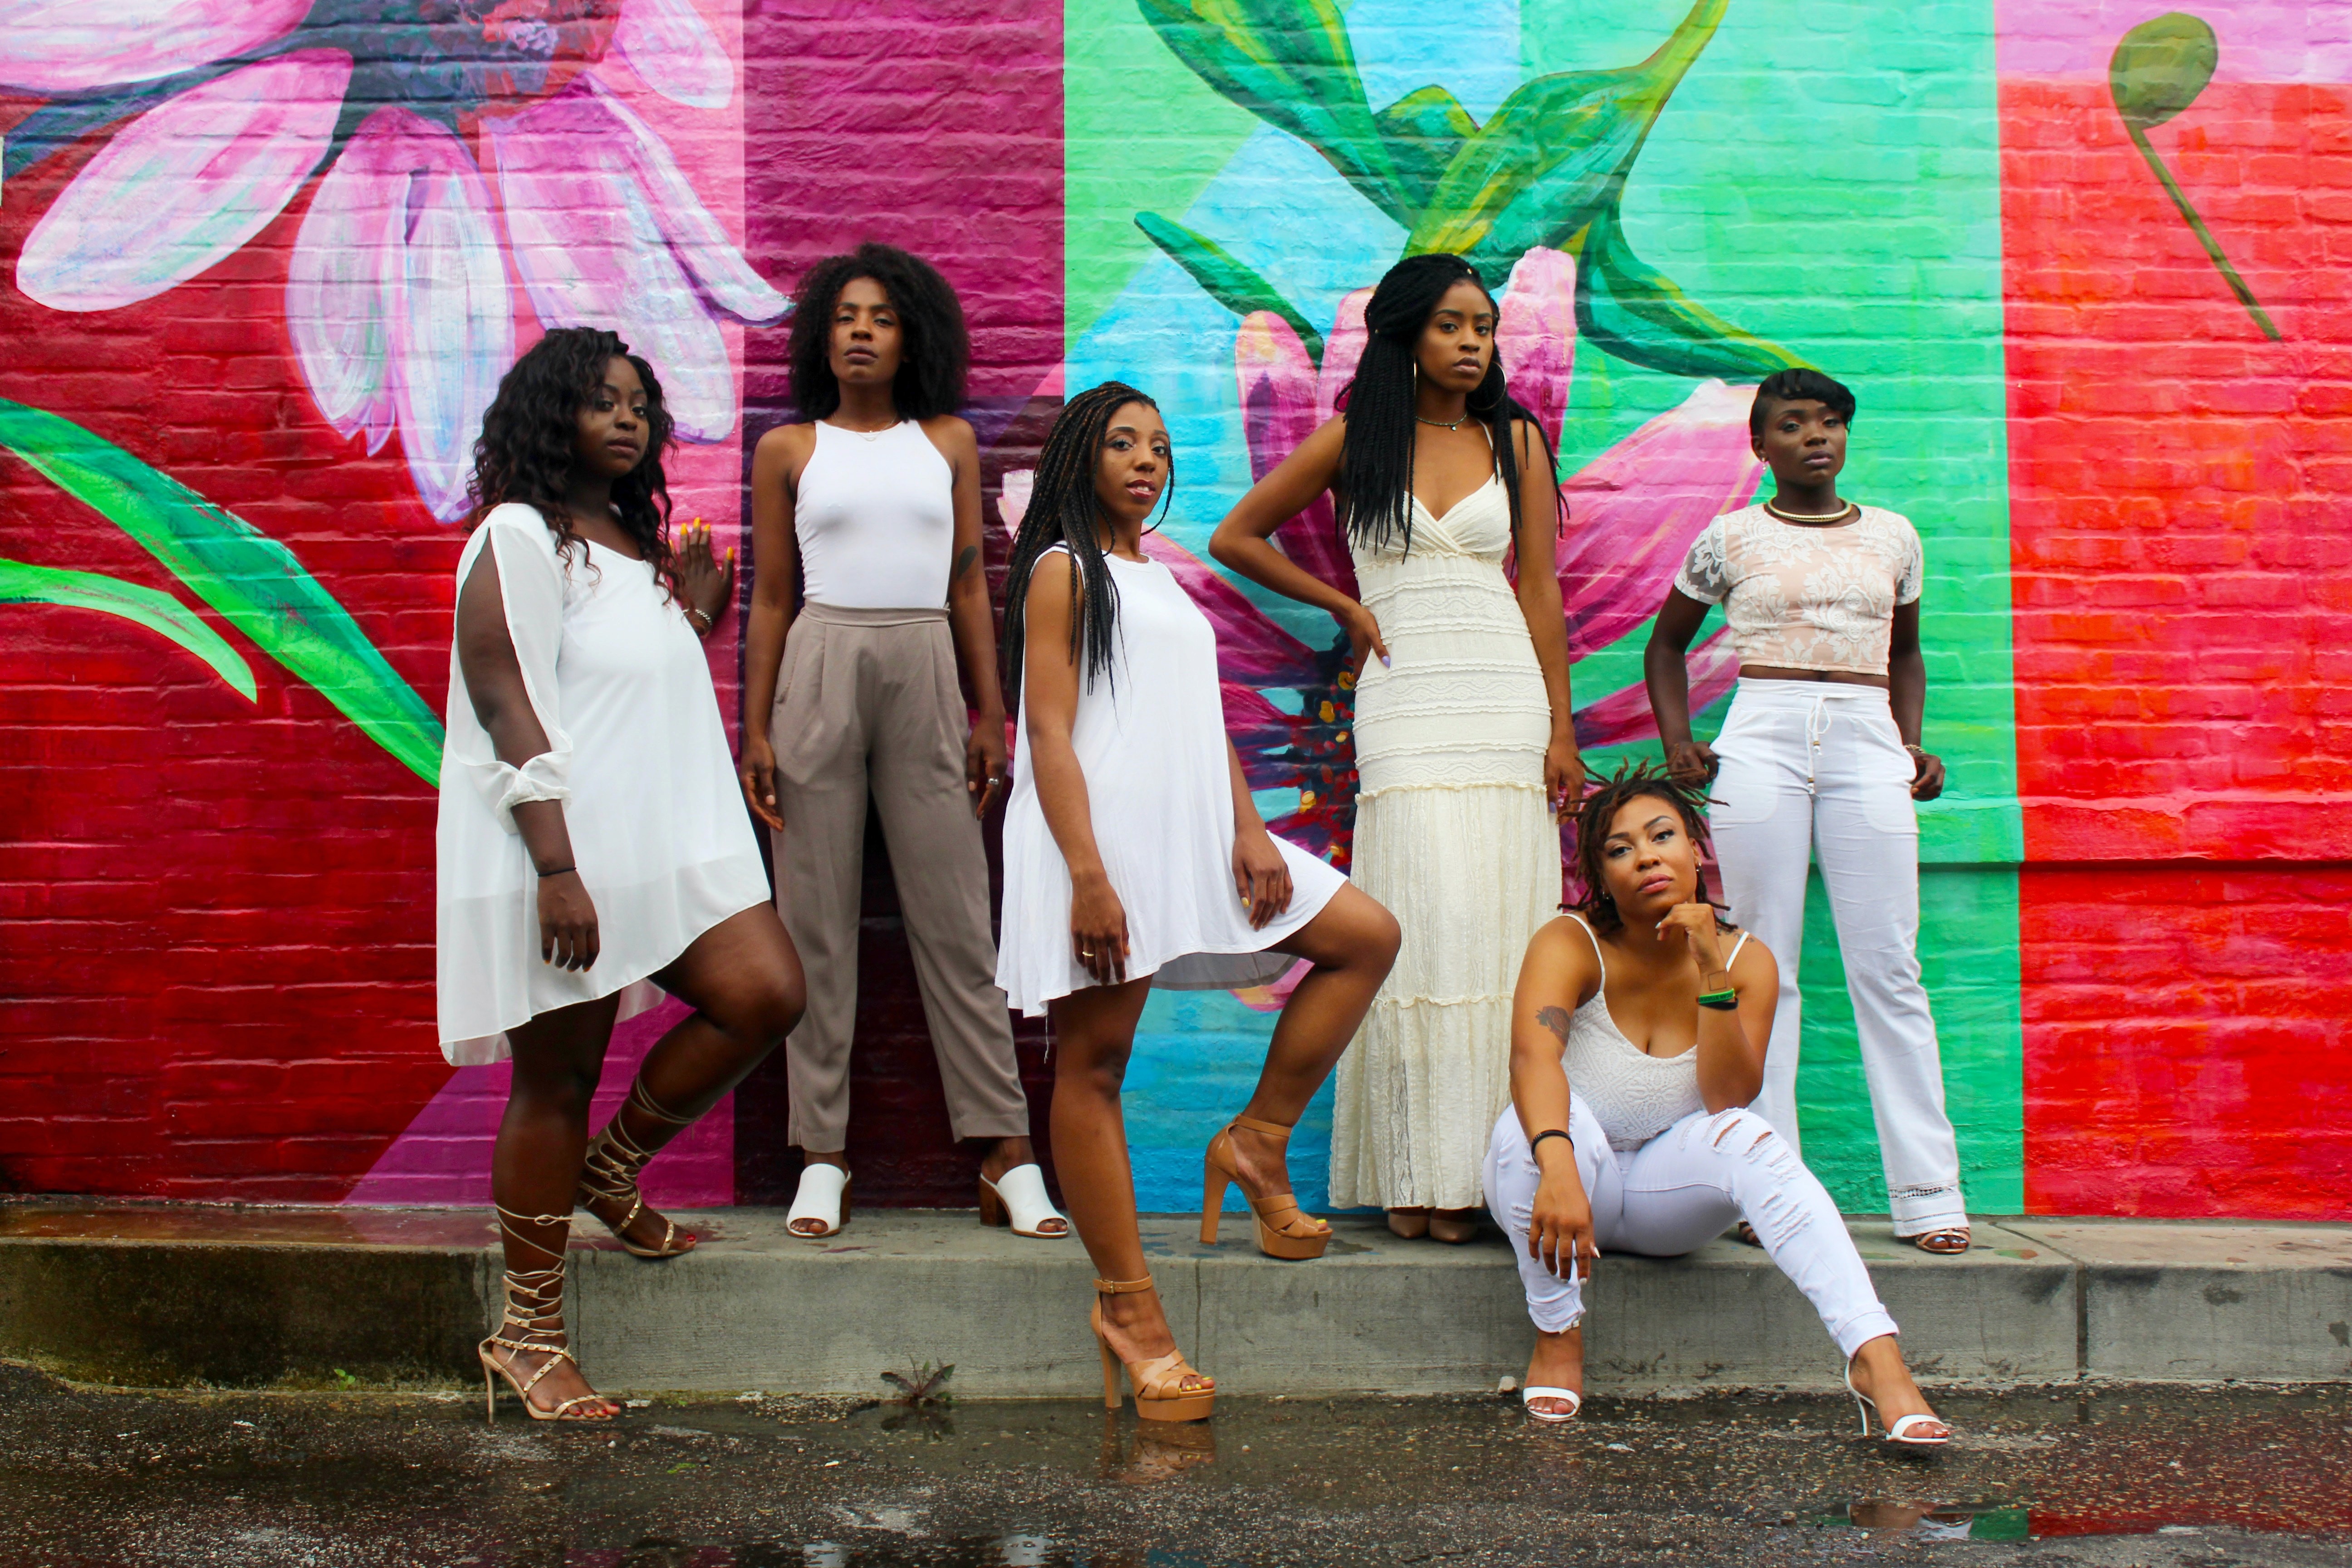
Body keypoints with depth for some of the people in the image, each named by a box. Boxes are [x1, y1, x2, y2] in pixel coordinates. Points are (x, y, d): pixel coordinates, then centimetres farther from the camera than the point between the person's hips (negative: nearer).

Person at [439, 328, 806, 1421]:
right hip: (563, 858, -8)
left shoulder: (638, 542, 18)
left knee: (768, 994, -8)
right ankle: (527, 1338, 12)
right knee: (557, 1079, -1)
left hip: (667, 842, 8)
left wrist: (694, 609, 12)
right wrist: (557, 869, -22)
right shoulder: (519, 541, -7)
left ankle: (611, 1169, 14)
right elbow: (509, 714, -16)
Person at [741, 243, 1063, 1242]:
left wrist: (990, 714, 7)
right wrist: (756, 733, 1)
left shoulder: (948, 443, 12)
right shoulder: (788, 451, 9)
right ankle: (822, 1156, 7)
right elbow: (770, 598, 8)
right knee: (818, 919, 0)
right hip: (821, 672, 0)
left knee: (958, 922, 0)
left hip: (928, 674, 1)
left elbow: (969, 585, 13)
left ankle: (1008, 1155, 2)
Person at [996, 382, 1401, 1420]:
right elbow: (1049, 731, -10)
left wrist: (1249, 829, 1)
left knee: (1367, 937, 3)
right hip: (1100, 838, -8)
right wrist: (1088, 876, -19)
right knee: (1094, 1062, -4)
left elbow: (1207, 723, 17)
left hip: (1189, 831, 8)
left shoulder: (1164, 582, 22)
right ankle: (1127, 1309, -1)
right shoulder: (1063, 570, 0)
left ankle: (1257, 1144, 5)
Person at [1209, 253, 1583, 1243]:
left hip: (1507, 693, 2)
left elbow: (1540, 588, 10)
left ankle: (1495, 1166, 2)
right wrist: (1347, 607, 8)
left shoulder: (1516, 440, 12)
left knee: (1502, 924, -4)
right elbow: (1236, 539, 14)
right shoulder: (1354, 440, 7)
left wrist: (1561, 728, 5)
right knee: (1428, 922, -12)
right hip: (1406, 701, -2)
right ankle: (1424, 1173, -8)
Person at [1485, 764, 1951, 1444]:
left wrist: (1714, 973, -32)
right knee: (1541, 1119, -35)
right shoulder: (1570, 945, -19)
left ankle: (1876, 1358, -37)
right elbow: (1533, 1058, -38)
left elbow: (1731, 1099, -21)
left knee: (1745, 1136, -30)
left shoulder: (1747, 960, -9)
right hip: (1571, 1178, -2)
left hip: (1668, 1192, 2)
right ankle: (1557, 1335, -18)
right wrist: (1557, 1170, -57)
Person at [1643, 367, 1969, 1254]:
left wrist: (1914, 748, 13)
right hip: (1760, 747, -1)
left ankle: (1927, 1195, 0)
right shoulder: (1729, 538, 9)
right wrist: (1677, 741, 5)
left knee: (1888, 969, -3)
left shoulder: (1892, 537, 15)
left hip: (1868, 748, 1)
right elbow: (1667, 645, 20)